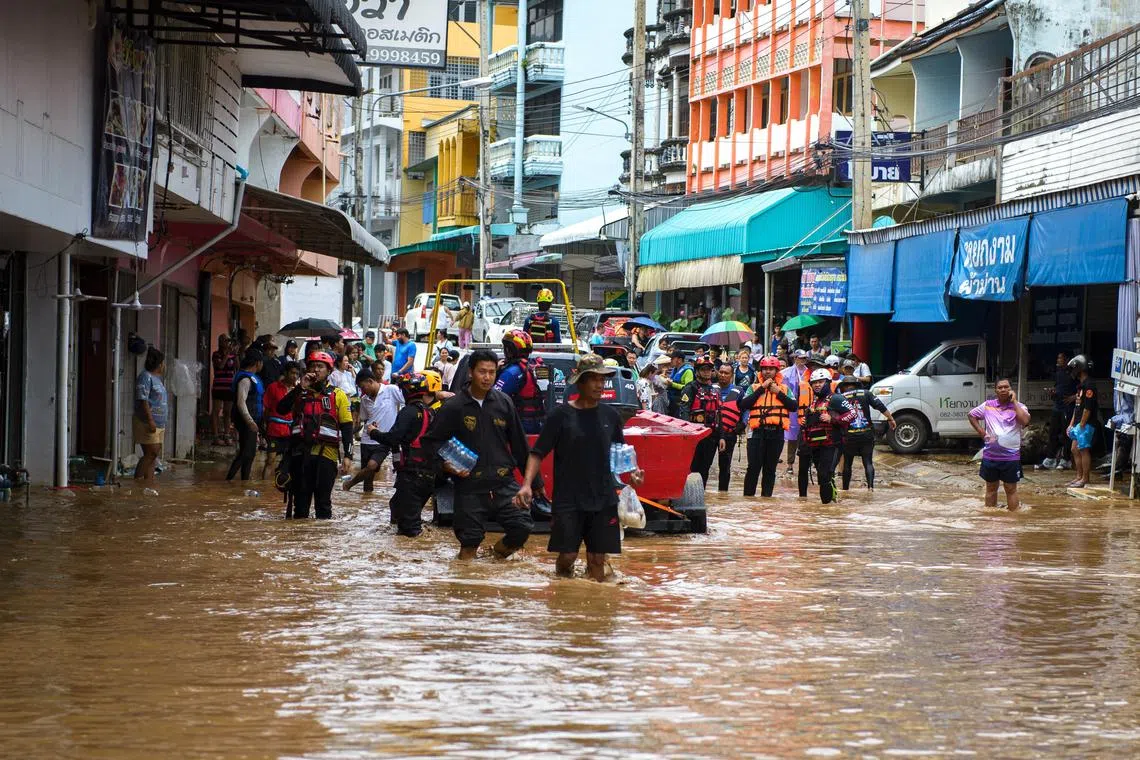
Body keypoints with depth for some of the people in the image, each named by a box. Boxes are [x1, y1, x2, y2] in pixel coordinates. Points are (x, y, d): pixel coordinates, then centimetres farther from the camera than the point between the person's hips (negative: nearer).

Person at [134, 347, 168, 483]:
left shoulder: (156, 378, 19)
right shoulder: (145, 377, -11)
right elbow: (142, 400, -19)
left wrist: (163, 425, 25)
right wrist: (150, 421, -24)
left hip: (158, 424, 10)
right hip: (147, 424, -10)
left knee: (153, 455, 6)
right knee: (150, 453, -14)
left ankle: (149, 480, 6)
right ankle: (137, 480, -13)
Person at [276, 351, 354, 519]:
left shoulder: (338, 395, 7)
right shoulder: (299, 393, 13)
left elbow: (347, 427, 4)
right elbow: (281, 409, -5)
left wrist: (348, 455, -5)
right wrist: (300, 388, -10)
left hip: (326, 454, -2)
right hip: (301, 453, 2)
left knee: (323, 500, 1)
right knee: (300, 499, 7)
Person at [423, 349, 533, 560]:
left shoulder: (503, 402, 5)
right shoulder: (454, 407, -3)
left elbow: (519, 444, 11)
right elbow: (432, 440, 6)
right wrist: (446, 464, -11)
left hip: (504, 483, 2)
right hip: (470, 487, -2)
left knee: (523, 526, -11)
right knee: (469, 542, 1)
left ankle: (499, 551, 17)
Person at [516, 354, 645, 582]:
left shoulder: (610, 415, 7)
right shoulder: (562, 414, -3)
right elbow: (538, 453, -3)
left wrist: (631, 471, -1)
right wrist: (526, 484, -18)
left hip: (603, 500, 3)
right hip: (568, 500, -3)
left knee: (597, 559, 2)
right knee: (567, 556, -6)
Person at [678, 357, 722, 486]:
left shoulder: (716, 390, 17)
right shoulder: (690, 388, -4)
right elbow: (684, 412, -15)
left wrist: (720, 436, 16)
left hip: (711, 435, 6)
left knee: (705, 469, 10)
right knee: (692, 469, -4)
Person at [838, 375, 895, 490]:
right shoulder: (865, 393, 4)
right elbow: (880, 406, 1)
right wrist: (891, 419, 8)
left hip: (849, 436, -1)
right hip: (867, 434, 1)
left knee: (847, 463, 13)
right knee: (868, 462, 5)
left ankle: (845, 488, 16)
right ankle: (871, 485, -11)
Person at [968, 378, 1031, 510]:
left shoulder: (1019, 406, -2)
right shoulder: (988, 405, 5)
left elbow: (1025, 421, -21)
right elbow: (971, 415, 16)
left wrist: (1014, 402, -15)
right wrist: (982, 433, 5)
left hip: (1011, 456, -3)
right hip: (990, 455, 3)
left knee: (1011, 489, 3)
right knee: (991, 488, 13)